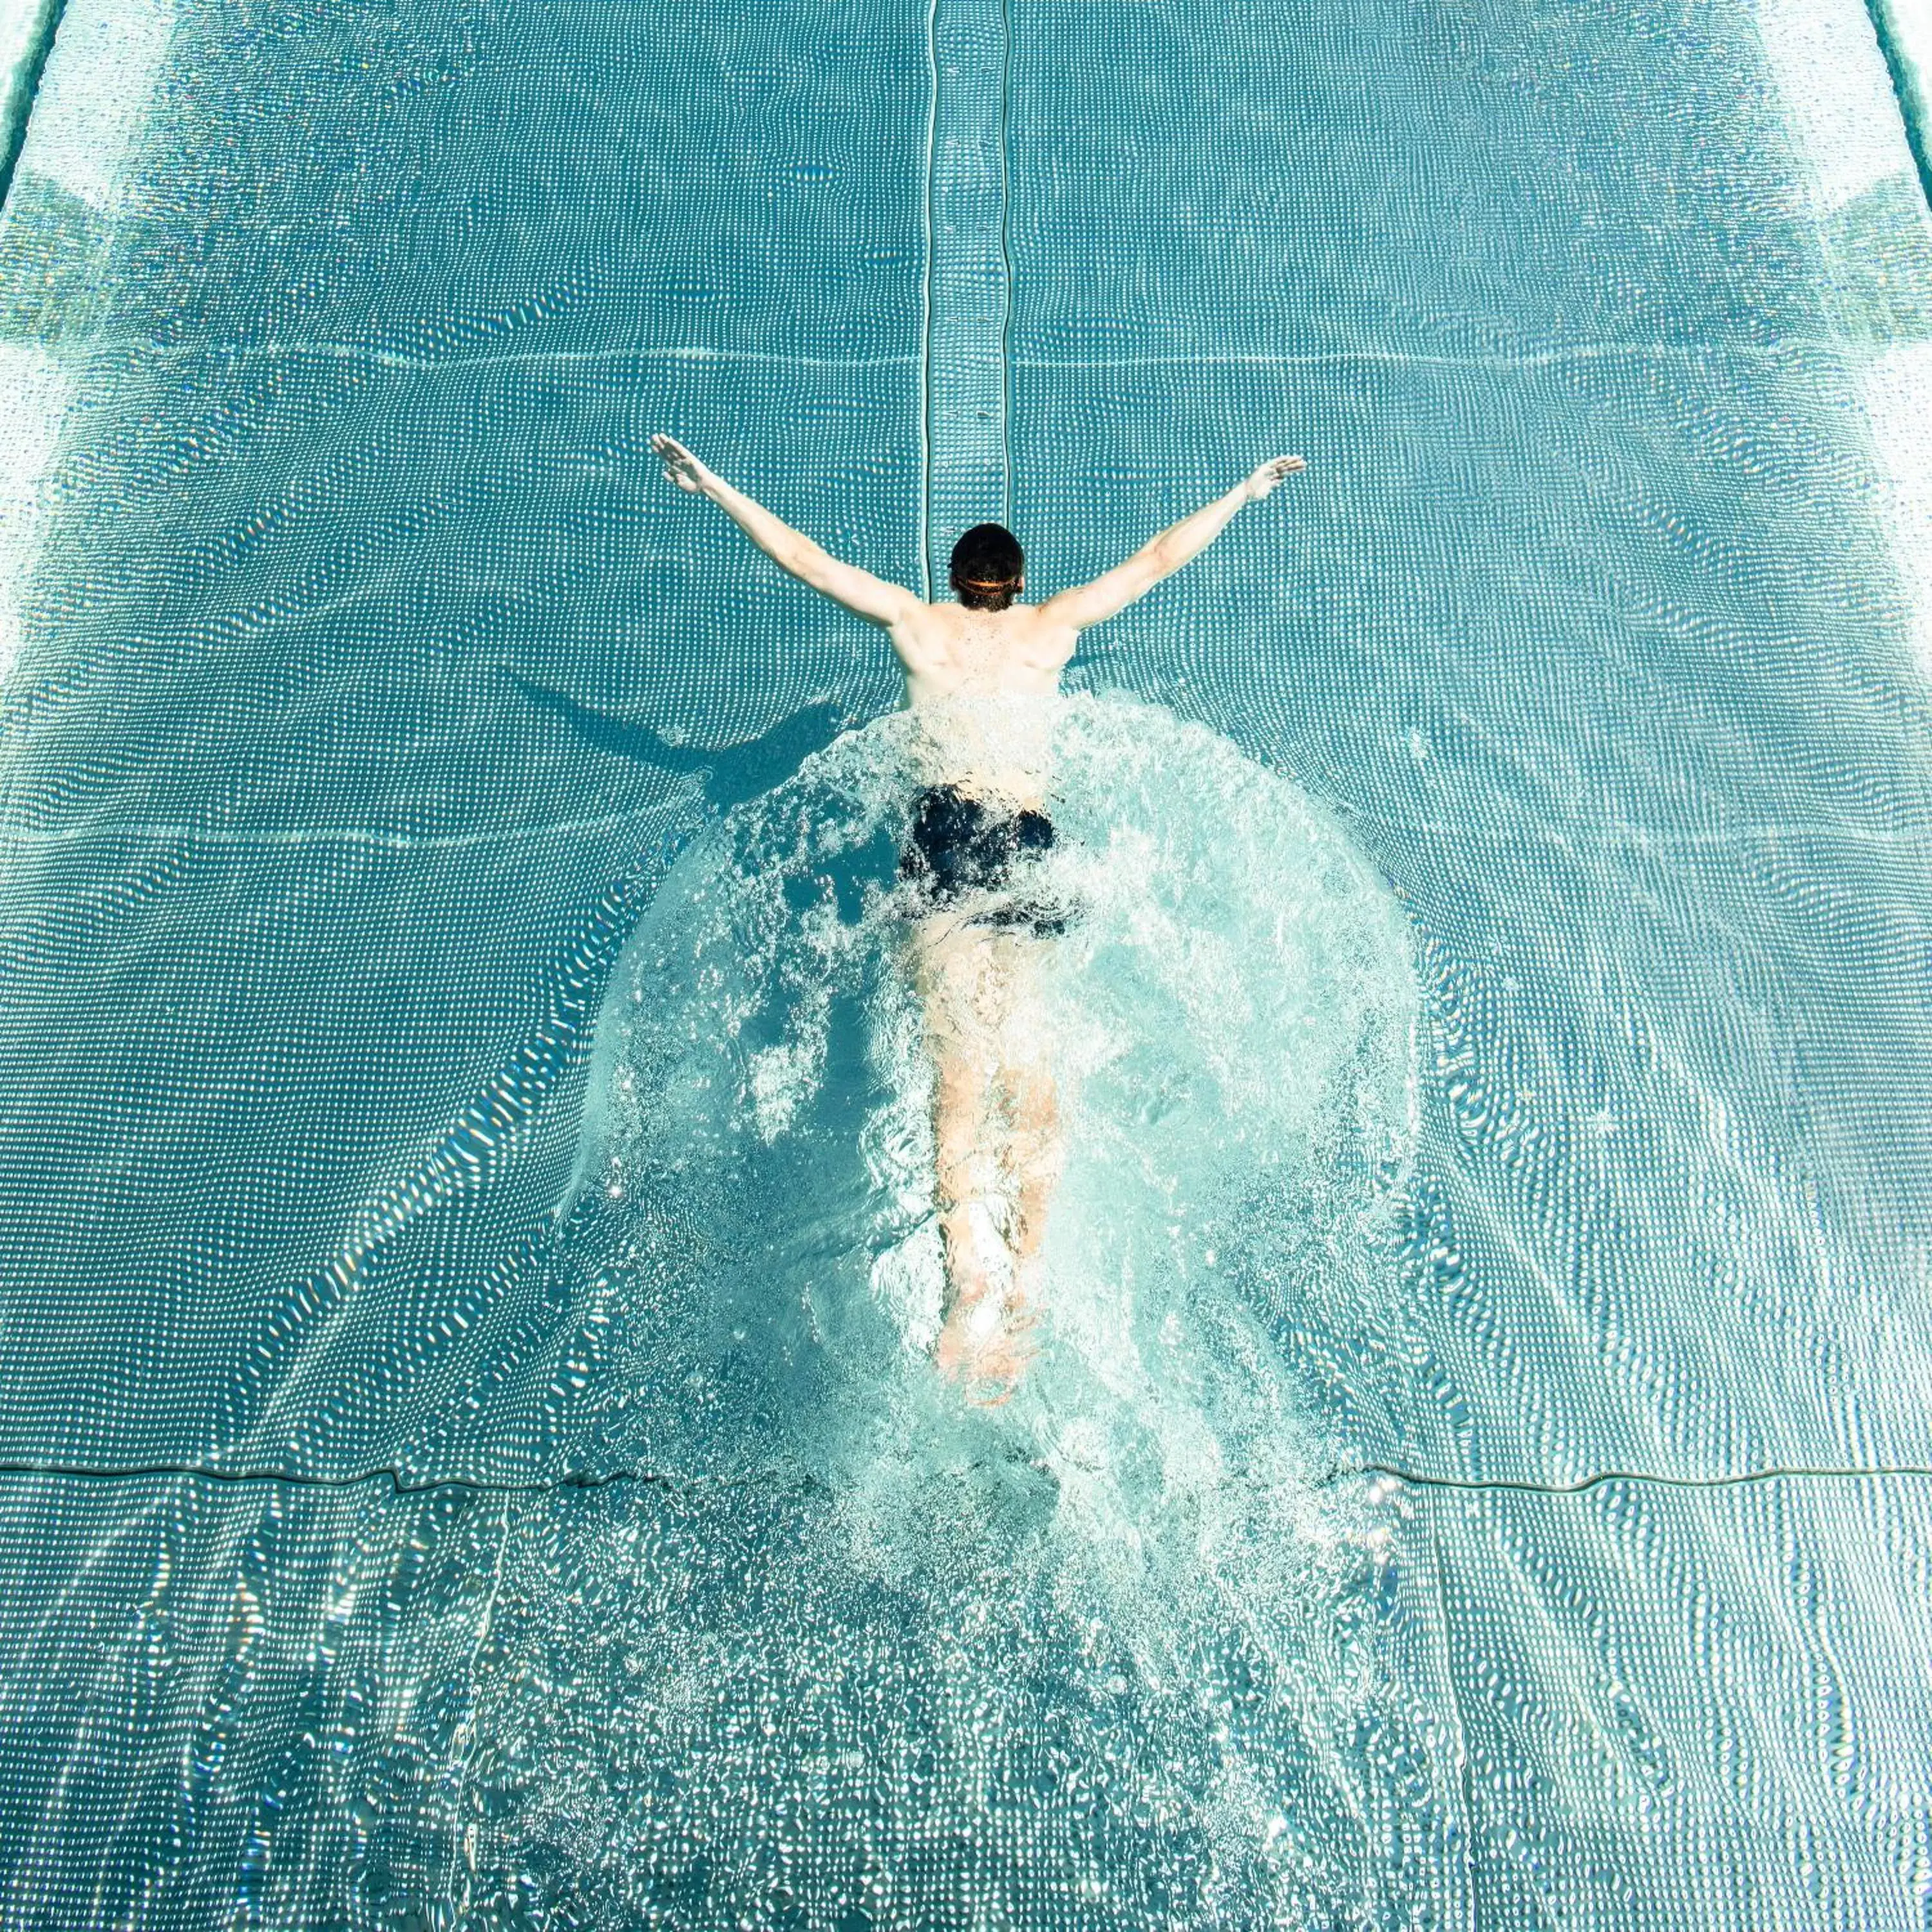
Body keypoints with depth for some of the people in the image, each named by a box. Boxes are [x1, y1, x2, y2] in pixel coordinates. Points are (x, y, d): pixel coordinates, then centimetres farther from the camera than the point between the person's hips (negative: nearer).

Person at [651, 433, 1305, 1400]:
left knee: (959, 1070, -9)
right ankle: (1020, 1287, -10)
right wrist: (1245, 491, 37)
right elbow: (1157, 560, 24)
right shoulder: (1055, 624, 15)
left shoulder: (917, 621, 12)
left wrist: (714, 487, 25)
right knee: (1029, 1072, 0)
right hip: (1031, 838, 1)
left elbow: (808, 559, 15)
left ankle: (970, 1272, -24)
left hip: (947, 831, -1)